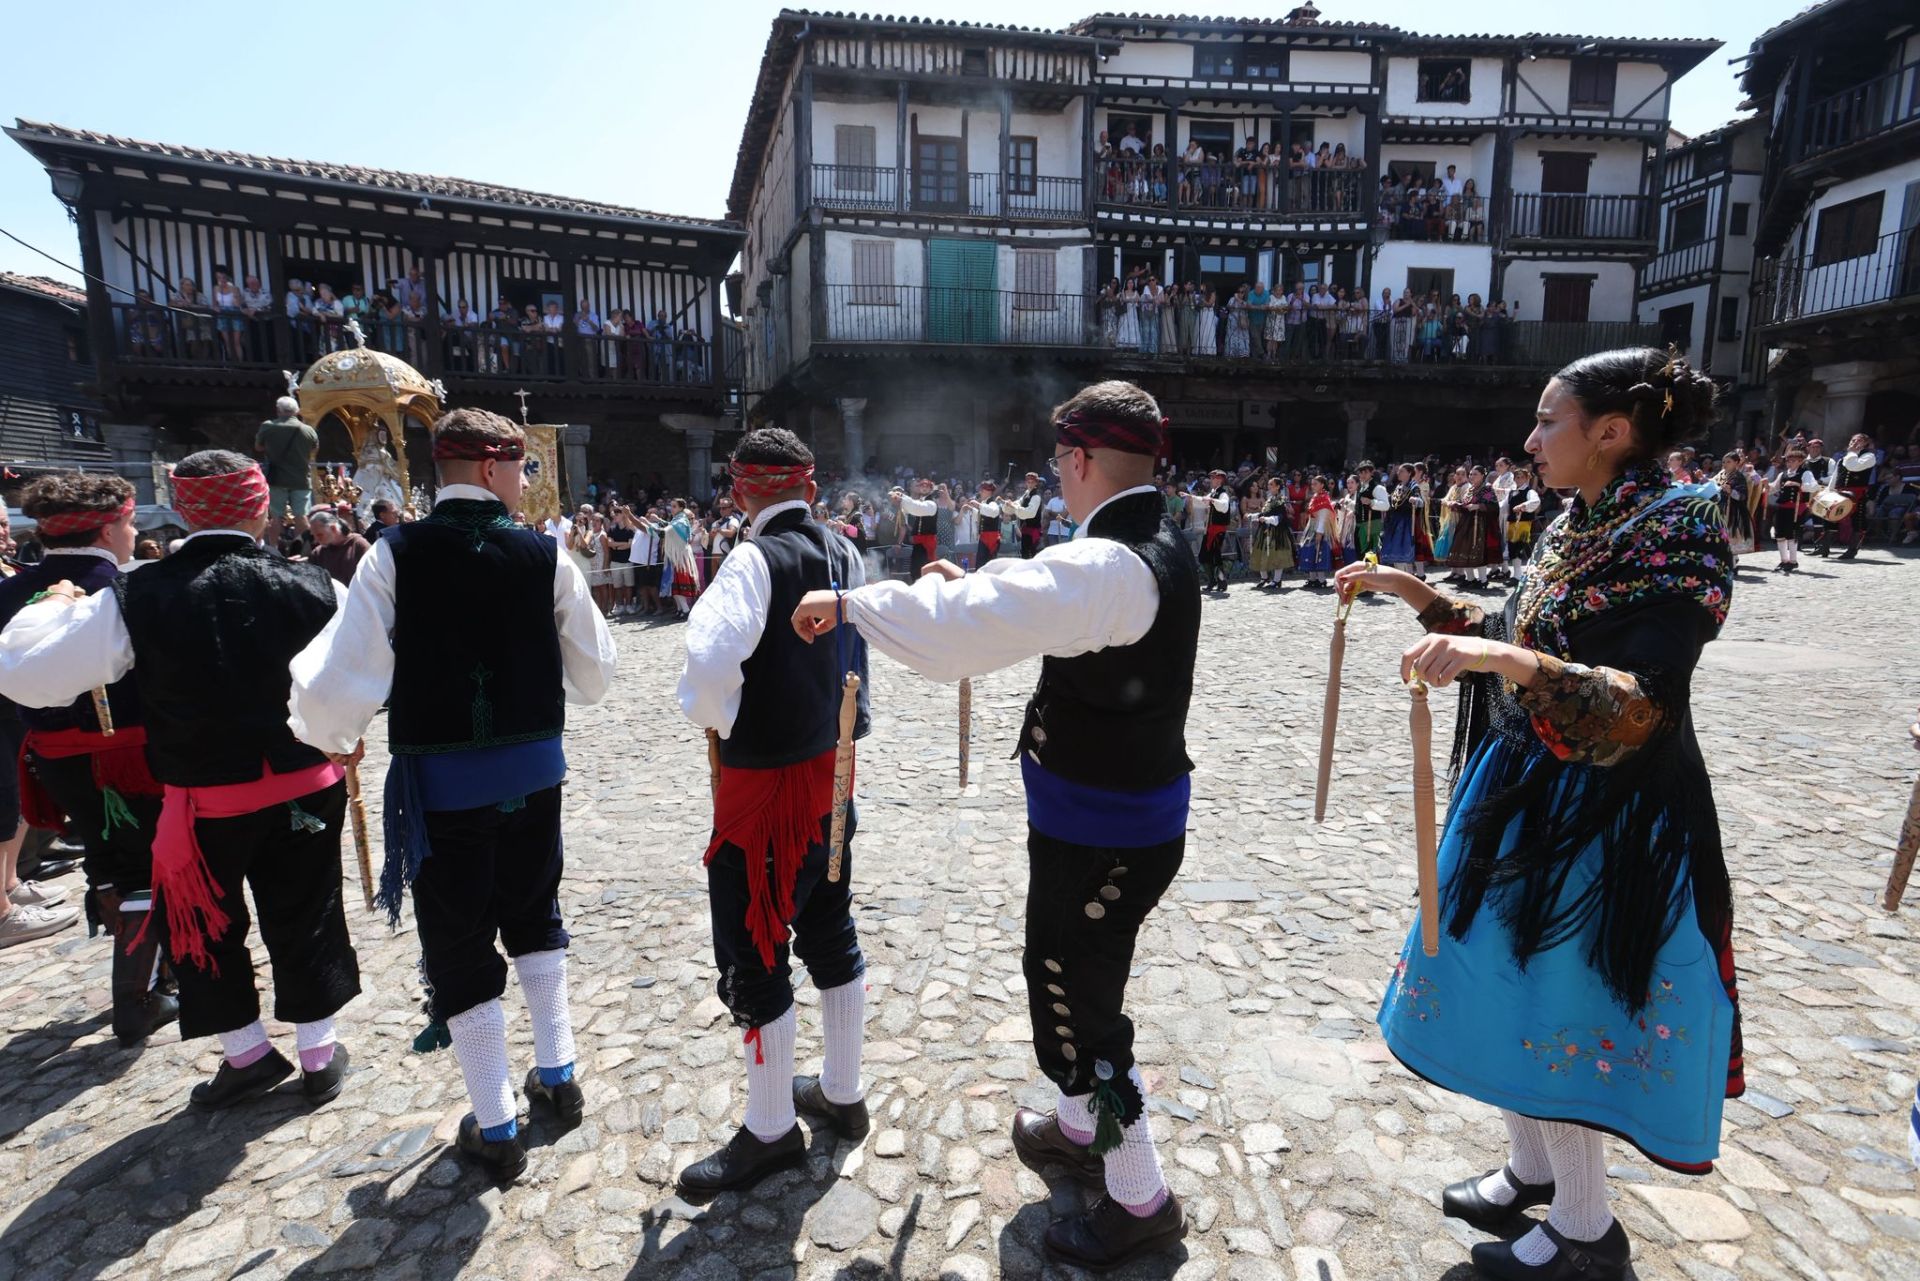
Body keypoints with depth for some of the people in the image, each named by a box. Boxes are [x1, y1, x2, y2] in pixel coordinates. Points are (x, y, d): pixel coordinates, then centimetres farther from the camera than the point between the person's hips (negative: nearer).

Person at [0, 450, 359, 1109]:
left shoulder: (135, 598, -13)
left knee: (206, 927, 21)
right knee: (304, 920, 15)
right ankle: (319, 1054, 29)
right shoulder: (310, 587, -11)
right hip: (305, 791, 1)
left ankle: (247, 1051, 34)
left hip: (203, 802, -1)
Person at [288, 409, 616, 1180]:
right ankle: (557, 1074, 35)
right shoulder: (544, 556, -6)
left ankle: (494, 1129, 23)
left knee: (459, 945, 12)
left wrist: (334, 739, 6)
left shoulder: (396, 554, -10)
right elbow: (594, 674, 0)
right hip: (533, 768, 2)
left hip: (440, 778, -2)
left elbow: (340, 680, -15)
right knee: (534, 914, 24)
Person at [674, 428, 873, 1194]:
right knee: (830, 936, 19)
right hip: (832, 768, 8)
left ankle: (771, 1131, 24)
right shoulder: (844, 554, 3)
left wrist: (720, 722, -12)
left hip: (765, 781, -7)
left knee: (754, 957, 8)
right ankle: (842, 1093, 37)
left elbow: (710, 661, -30)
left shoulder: (758, 558, -19)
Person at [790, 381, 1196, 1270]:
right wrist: (971, 579, 24)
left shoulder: (1104, 565, -27)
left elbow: (951, 632, -33)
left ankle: (1140, 1203, 31)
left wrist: (850, 602, -18)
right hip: (1135, 817, 10)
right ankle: (1079, 1130, 50)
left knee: (1076, 1013, 10)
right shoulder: (1157, 547, 4)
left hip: (1099, 838, -10)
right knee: (1067, 988, 27)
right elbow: (1048, 595, 23)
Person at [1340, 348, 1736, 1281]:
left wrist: (1502, 660, -39)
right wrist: (1417, 594, 10)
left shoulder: (1676, 536, -18)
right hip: (1524, 798, 8)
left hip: (1598, 825, -8)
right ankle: (1531, 1169, 41)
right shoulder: (1576, 529, 6)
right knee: (1511, 991, 19)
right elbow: (1520, 644, 15)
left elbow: (1635, 709, -26)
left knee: (1560, 1012, 6)